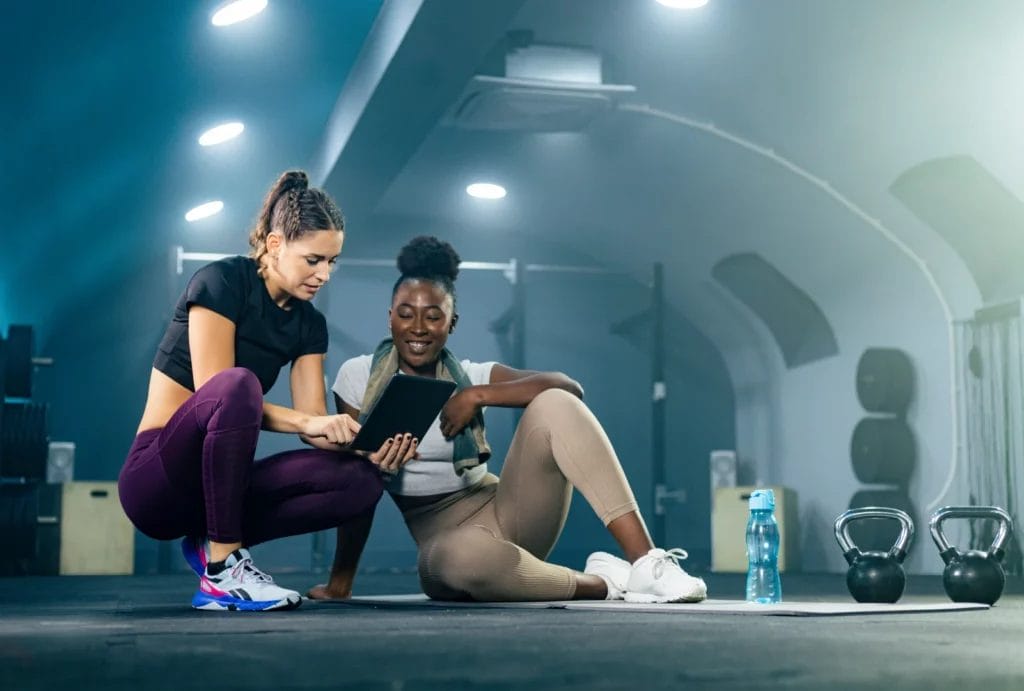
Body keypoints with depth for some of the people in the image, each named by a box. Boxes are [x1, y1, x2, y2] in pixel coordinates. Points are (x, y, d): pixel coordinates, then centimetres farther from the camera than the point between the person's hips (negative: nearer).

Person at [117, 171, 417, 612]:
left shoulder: (309, 323, 7)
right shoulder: (221, 282, -12)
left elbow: (316, 424, -1)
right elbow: (214, 393, -21)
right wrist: (306, 423, -30)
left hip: (222, 484, 6)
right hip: (156, 483, -6)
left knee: (360, 482, -16)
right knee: (237, 384, -37)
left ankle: (213, 542, -3)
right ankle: (222, 569, -26)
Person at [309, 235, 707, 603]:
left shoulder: (471, 376, 3)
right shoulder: (358, 376, 0)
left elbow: (569, 387, -11)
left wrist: (477, 395, -18)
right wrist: (340, 581, -3)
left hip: (503, 514, 3)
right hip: (444, 538, -2)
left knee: (553, 405, -22)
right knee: (462, 558, -42)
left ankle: (644, 562, -30)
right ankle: (603, 583, -19)